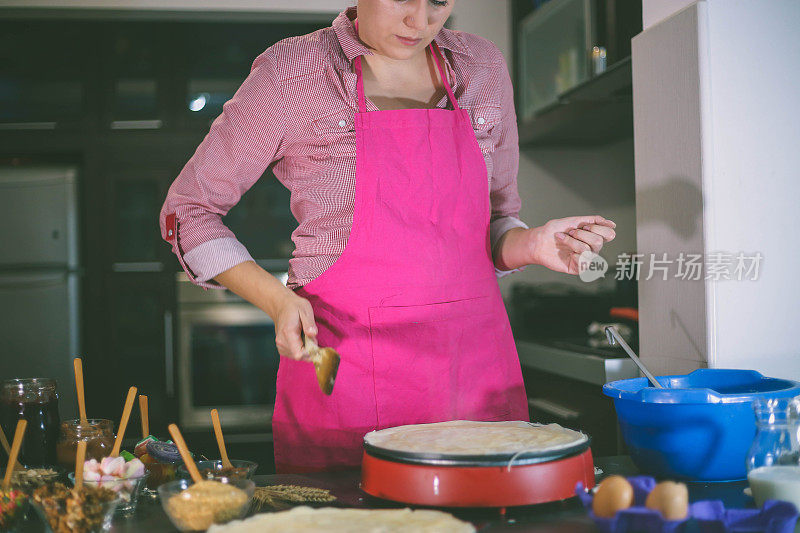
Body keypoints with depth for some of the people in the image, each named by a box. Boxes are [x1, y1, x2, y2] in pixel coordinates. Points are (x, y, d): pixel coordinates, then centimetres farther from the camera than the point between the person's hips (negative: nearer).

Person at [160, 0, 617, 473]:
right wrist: (277, 298, -10)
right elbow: (187, 209, 3)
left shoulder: (483, 67, 9)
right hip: (343, 365, -3)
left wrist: (530, 246, -5)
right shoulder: (291, 73, -4)